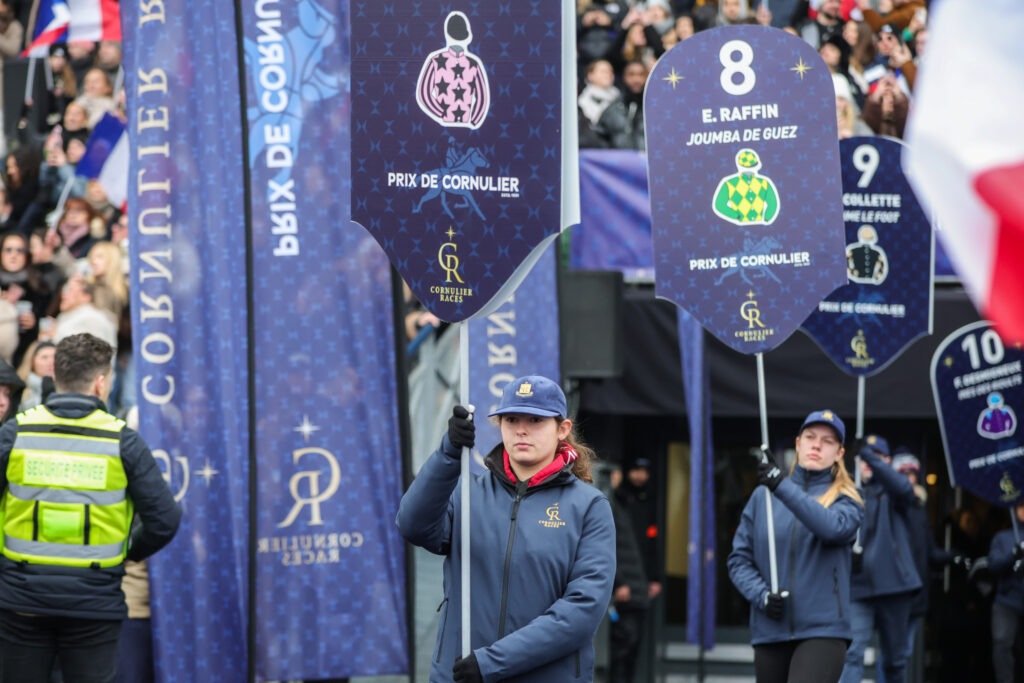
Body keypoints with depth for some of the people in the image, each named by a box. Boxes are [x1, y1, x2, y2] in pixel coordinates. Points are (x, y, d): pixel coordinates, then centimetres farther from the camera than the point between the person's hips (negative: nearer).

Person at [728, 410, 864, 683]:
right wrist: (762, 595, -9)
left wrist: (783, 488, -27)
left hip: (822, 631, -4)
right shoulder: (762, 496, 11)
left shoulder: (844, 499, 4)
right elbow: (739, 559, 10)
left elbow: (835, 528, -20)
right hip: (769, 630, 4)